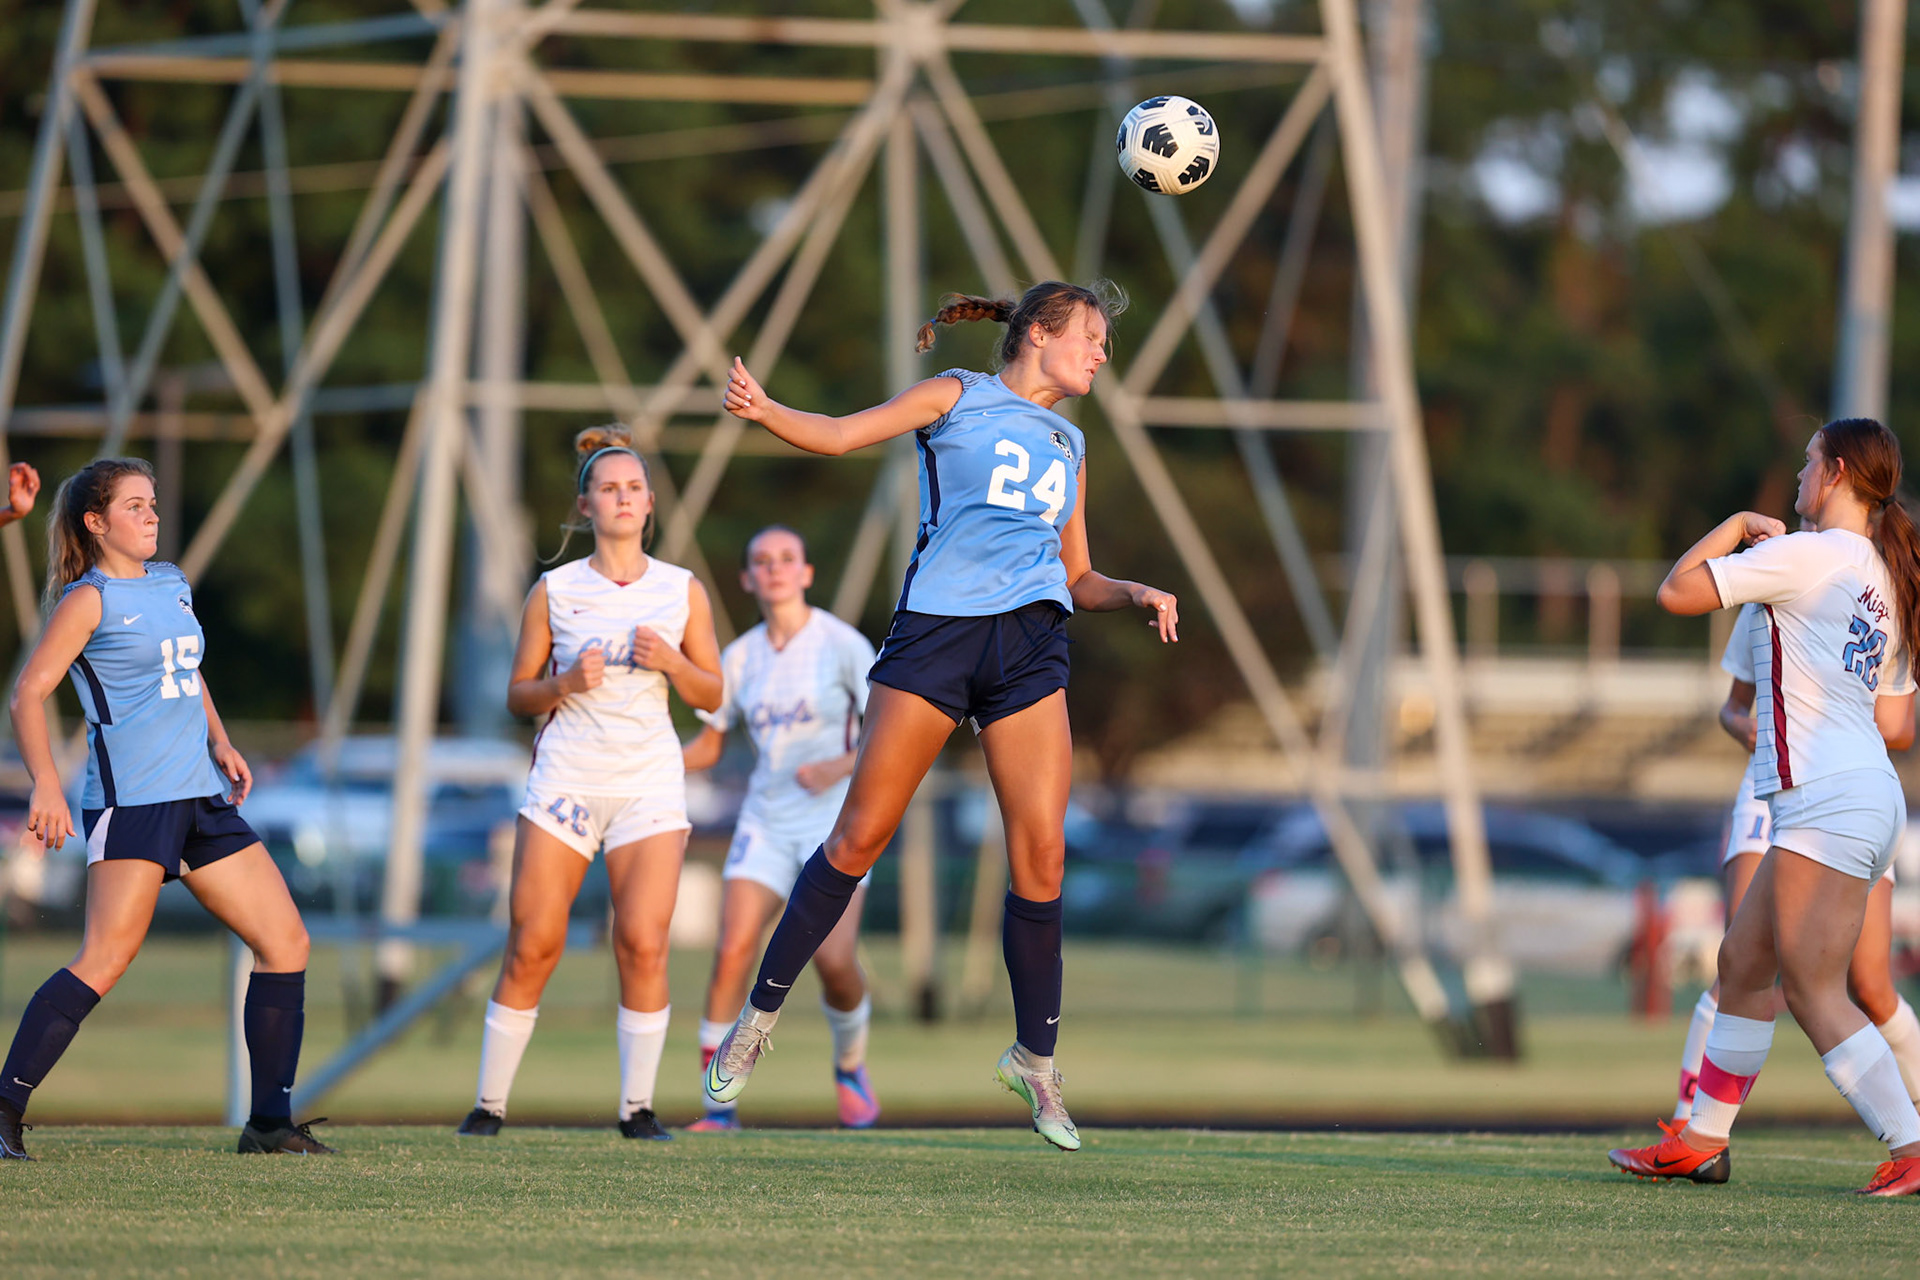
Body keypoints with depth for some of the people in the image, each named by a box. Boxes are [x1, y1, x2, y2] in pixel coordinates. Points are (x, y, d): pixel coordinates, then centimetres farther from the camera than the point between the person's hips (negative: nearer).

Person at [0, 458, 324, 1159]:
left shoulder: (172, 585, 17)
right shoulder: (89, 598, -5)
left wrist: (219, 741, 17)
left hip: (201, 796, 8)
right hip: (130, 800, -8)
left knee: (287, 943, 4)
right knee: (105, 961, -19)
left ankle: (271, 1122, 10)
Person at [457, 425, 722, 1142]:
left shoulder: (682, 591, 7)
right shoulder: (554, 591, 4)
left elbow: (711, 695, 11)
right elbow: (518, 696, 7)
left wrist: (671, 661, -9)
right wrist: (565, 684, -13)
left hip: (649, 783, 1)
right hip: (566, 778, -1)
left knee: (644, 944, -12)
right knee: (532, 946, -5)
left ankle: (638, 1108, -3)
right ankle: (489, 1104, 6)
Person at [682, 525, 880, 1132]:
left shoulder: (842, 644, -5)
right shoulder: (740, 657, 7)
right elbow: (709, 746, 15)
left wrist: (840, 767, -21)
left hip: (835, 818, -3)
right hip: (766, 820, 3)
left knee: (834, 960, -15)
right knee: (732, 953, -14)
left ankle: (850, 1069, 16)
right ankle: (720, 1104, -6)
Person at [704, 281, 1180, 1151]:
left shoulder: (1069, 445, 23)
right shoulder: (956, 398, 8)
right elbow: (839, 434, 0)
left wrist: (1135, 594, 5)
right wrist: (764, 413, -19)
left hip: (1032, 646, 4)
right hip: (936, 628, -4)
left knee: (1041, 856, -5)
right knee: (860, 836, -5)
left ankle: (1035, 1057, 9)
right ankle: (759, 1015, 8)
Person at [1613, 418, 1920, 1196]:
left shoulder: (1806, 554, -11)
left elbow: (1676, 592, -7)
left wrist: (1738, 526, 7)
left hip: (1827, 798, -10)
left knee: (1814, 994, -10)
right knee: (1743, 962, 17)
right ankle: (1702, 1142, 24)